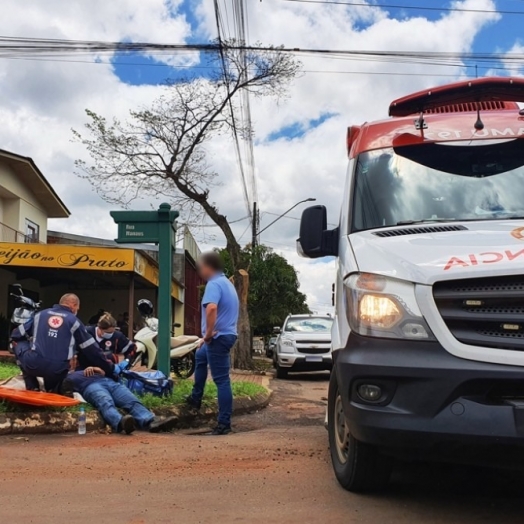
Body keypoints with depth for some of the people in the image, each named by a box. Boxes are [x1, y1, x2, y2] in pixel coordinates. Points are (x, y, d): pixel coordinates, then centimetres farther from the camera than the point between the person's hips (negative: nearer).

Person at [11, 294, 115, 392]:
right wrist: (108, 368, 15)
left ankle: (32, 386, 19)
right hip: (57, 371, 2)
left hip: (33, 365, -2)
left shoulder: (40, 314, 14)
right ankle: (52, 389, 3)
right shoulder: (74, 321, 9)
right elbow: (91, 349, 8)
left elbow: (17, 335, 21)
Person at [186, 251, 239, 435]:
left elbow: (211, 308, -36)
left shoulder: (214, 284, -17)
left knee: (221, 380, -6)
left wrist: (208, 333, -24)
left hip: (219, 337, -10)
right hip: (226, 334, 10)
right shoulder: (227, 283, 16)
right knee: (200, 356, 32)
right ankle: (196, 398, 40)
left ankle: (224, 424, -2)